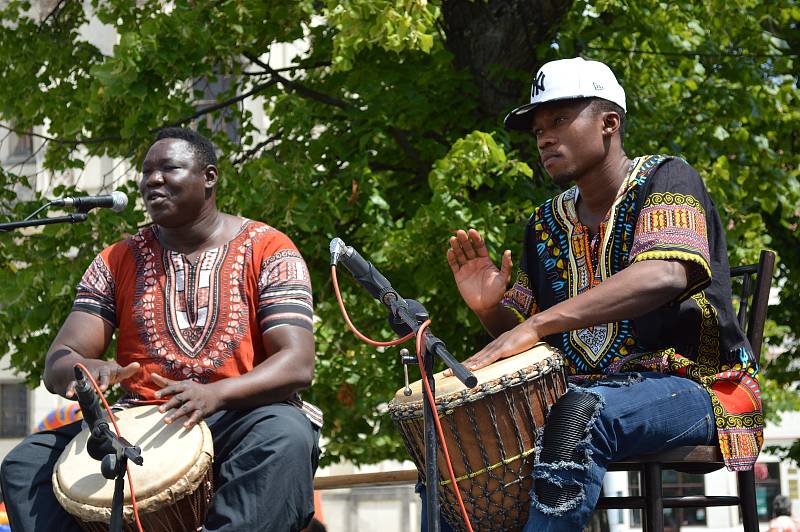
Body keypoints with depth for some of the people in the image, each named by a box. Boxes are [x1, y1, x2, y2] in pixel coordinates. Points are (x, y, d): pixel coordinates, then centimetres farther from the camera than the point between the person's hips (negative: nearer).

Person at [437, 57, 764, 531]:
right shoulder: (546, 225, 16)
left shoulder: (665, 180, -4)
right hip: (584, 392, 7)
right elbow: (519, 338, 19)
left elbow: (665, 275, -26)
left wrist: (539, 322, -34)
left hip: (698, 388, -7)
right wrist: (491, 309, -7)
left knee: (580, 413, -37)